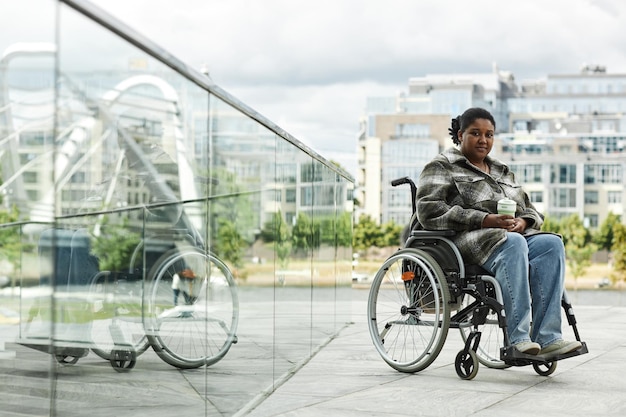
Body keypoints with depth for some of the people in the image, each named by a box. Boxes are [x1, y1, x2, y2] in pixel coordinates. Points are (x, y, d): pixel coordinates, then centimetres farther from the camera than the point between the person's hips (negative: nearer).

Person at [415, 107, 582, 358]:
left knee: (551, 243, -25)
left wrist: (523, 221, -1)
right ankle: (517, 338, -40)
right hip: (466, 241, -6)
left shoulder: (502, 172, 30)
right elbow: (429, 211, -7)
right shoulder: (442, 167, 10)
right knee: (513, 243, -36)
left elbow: (529, 209, 27)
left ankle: (547, 338, -34)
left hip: (514, 235, 6)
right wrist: (484, 220, -16)